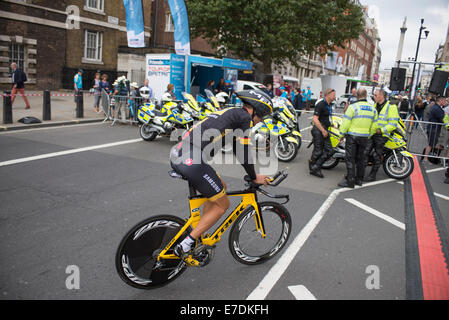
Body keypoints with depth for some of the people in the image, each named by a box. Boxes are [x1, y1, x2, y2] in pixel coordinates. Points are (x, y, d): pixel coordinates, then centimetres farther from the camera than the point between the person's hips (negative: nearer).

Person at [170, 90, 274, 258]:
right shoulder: (244, 116, -1)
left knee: (221, 187, 25)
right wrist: (254, 178, 14)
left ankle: (199, 237, 32)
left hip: (177, 155, 9)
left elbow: (236, 149, 33)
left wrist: (253, 175, 37)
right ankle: (184, 246, 7)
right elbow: (244, 153, -2)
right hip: (191, 161, -9)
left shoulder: (231, 114, 27)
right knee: (222, 205, 8)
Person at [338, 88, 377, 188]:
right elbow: (373, 126, 10)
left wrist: (342, 134, -3)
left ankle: (350, 181, -2)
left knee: (350, 158, -2)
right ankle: (359, 179, 22)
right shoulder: (373, 109, 5)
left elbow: (346, 123, -12)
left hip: (352, 136, -5)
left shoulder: (353, 107, -13)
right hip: (364, 137, 5)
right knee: (360, 158, 15)